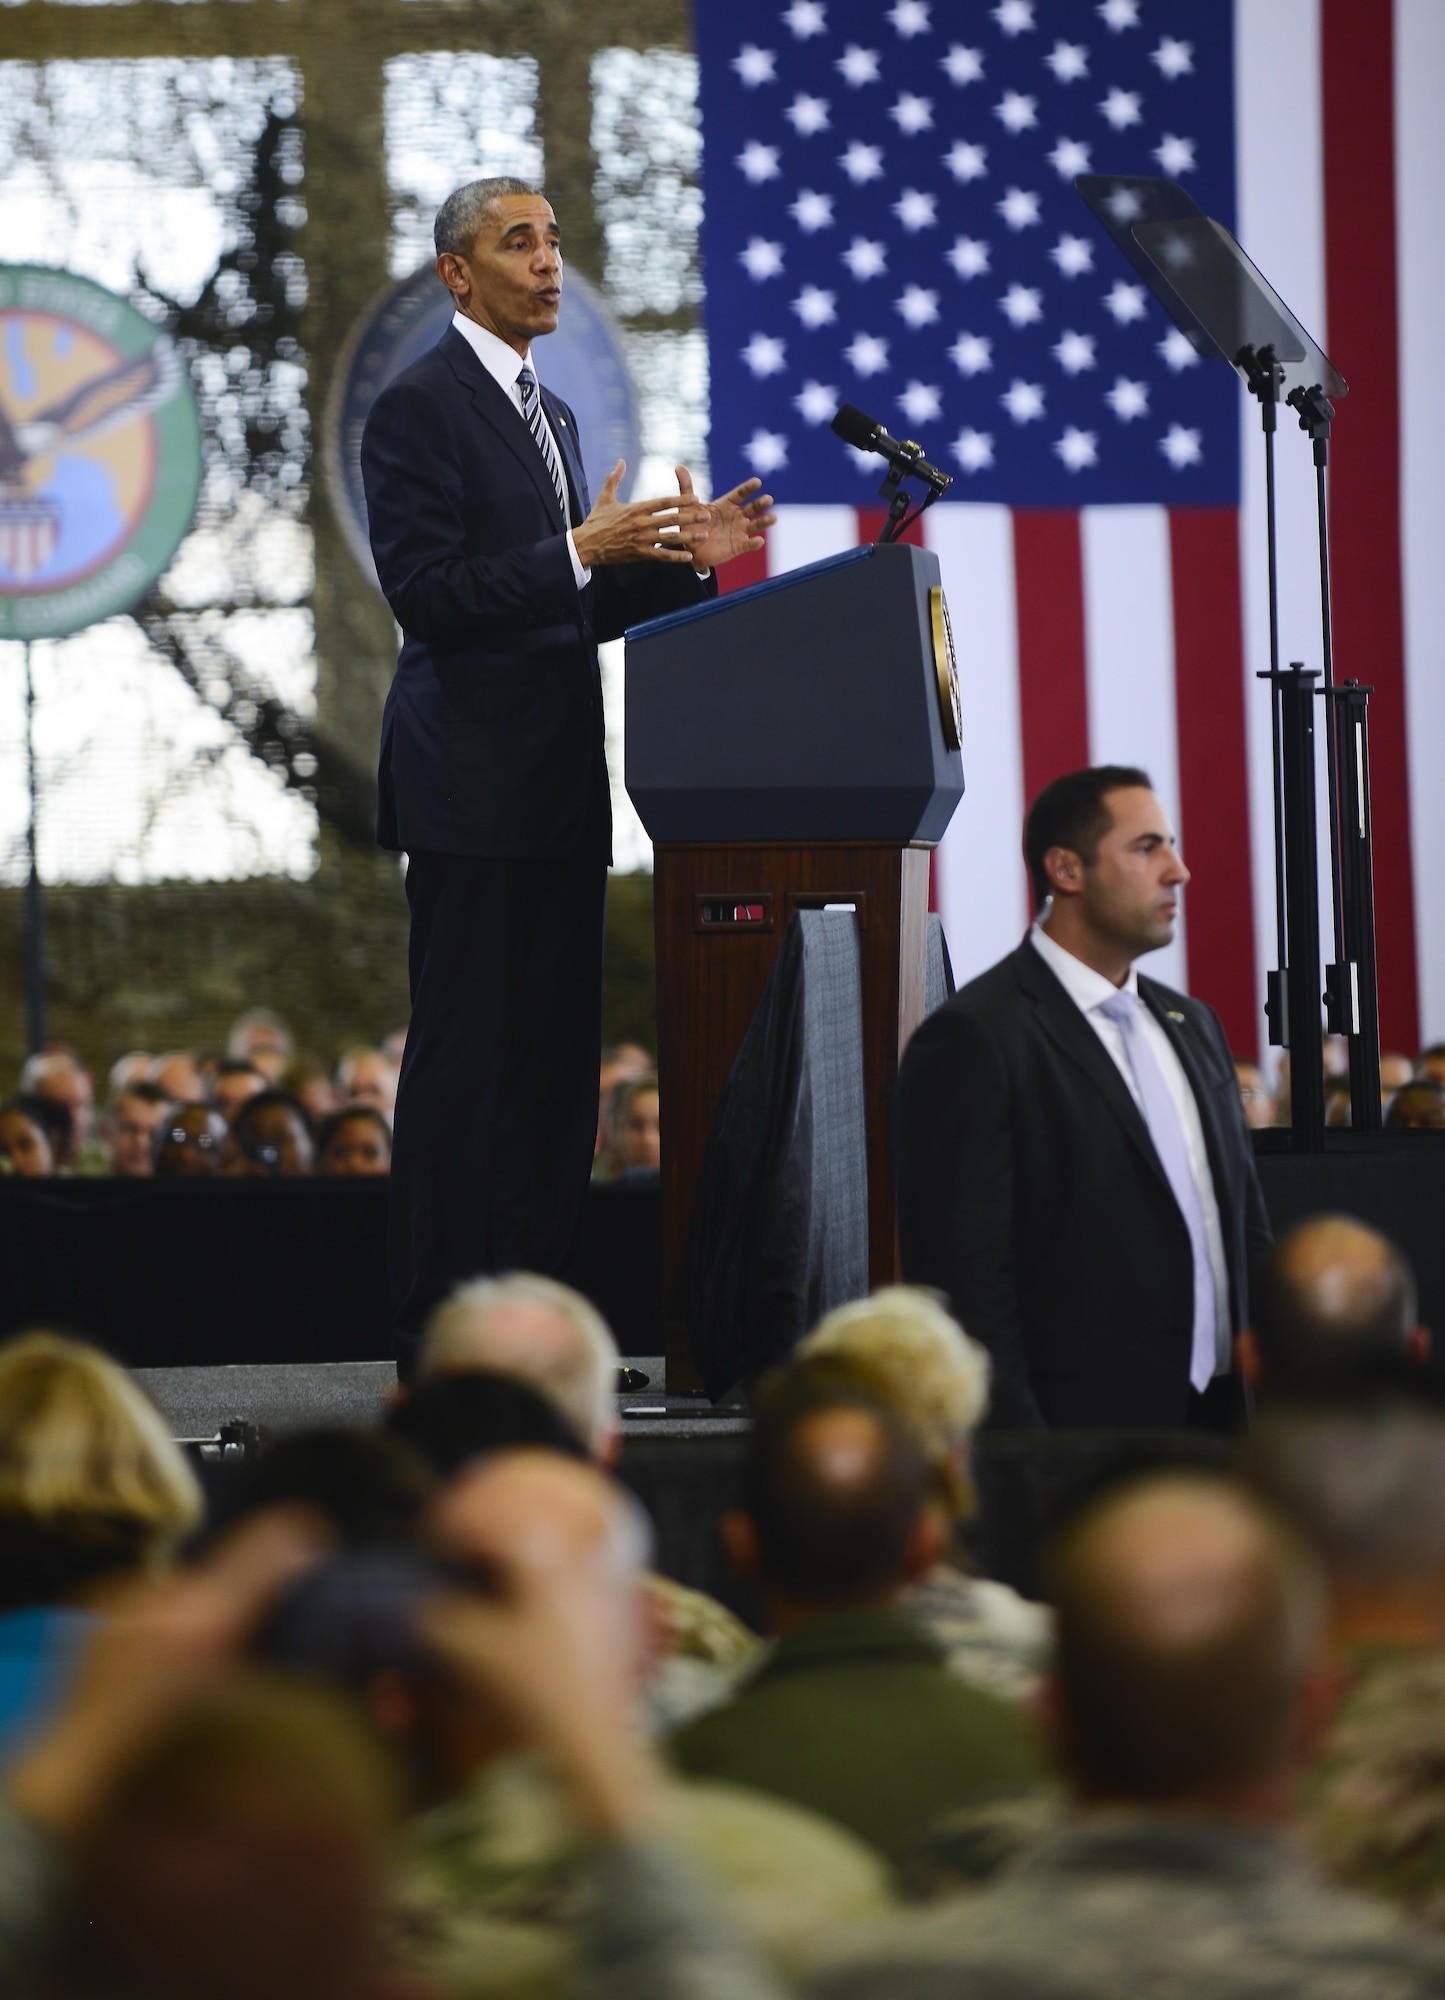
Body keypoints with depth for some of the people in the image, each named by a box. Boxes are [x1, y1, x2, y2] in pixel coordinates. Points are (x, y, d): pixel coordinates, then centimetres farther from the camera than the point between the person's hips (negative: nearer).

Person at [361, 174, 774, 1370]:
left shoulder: (550, 416, 20)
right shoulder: (420, 408, -8)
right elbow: (424, 593, -17)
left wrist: (682, 560, 7)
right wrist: (582, 552, -23)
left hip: (559, 787, 9)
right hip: (473, 786, -9)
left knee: (556, 1055, 8)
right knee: (465, 1057, -8)